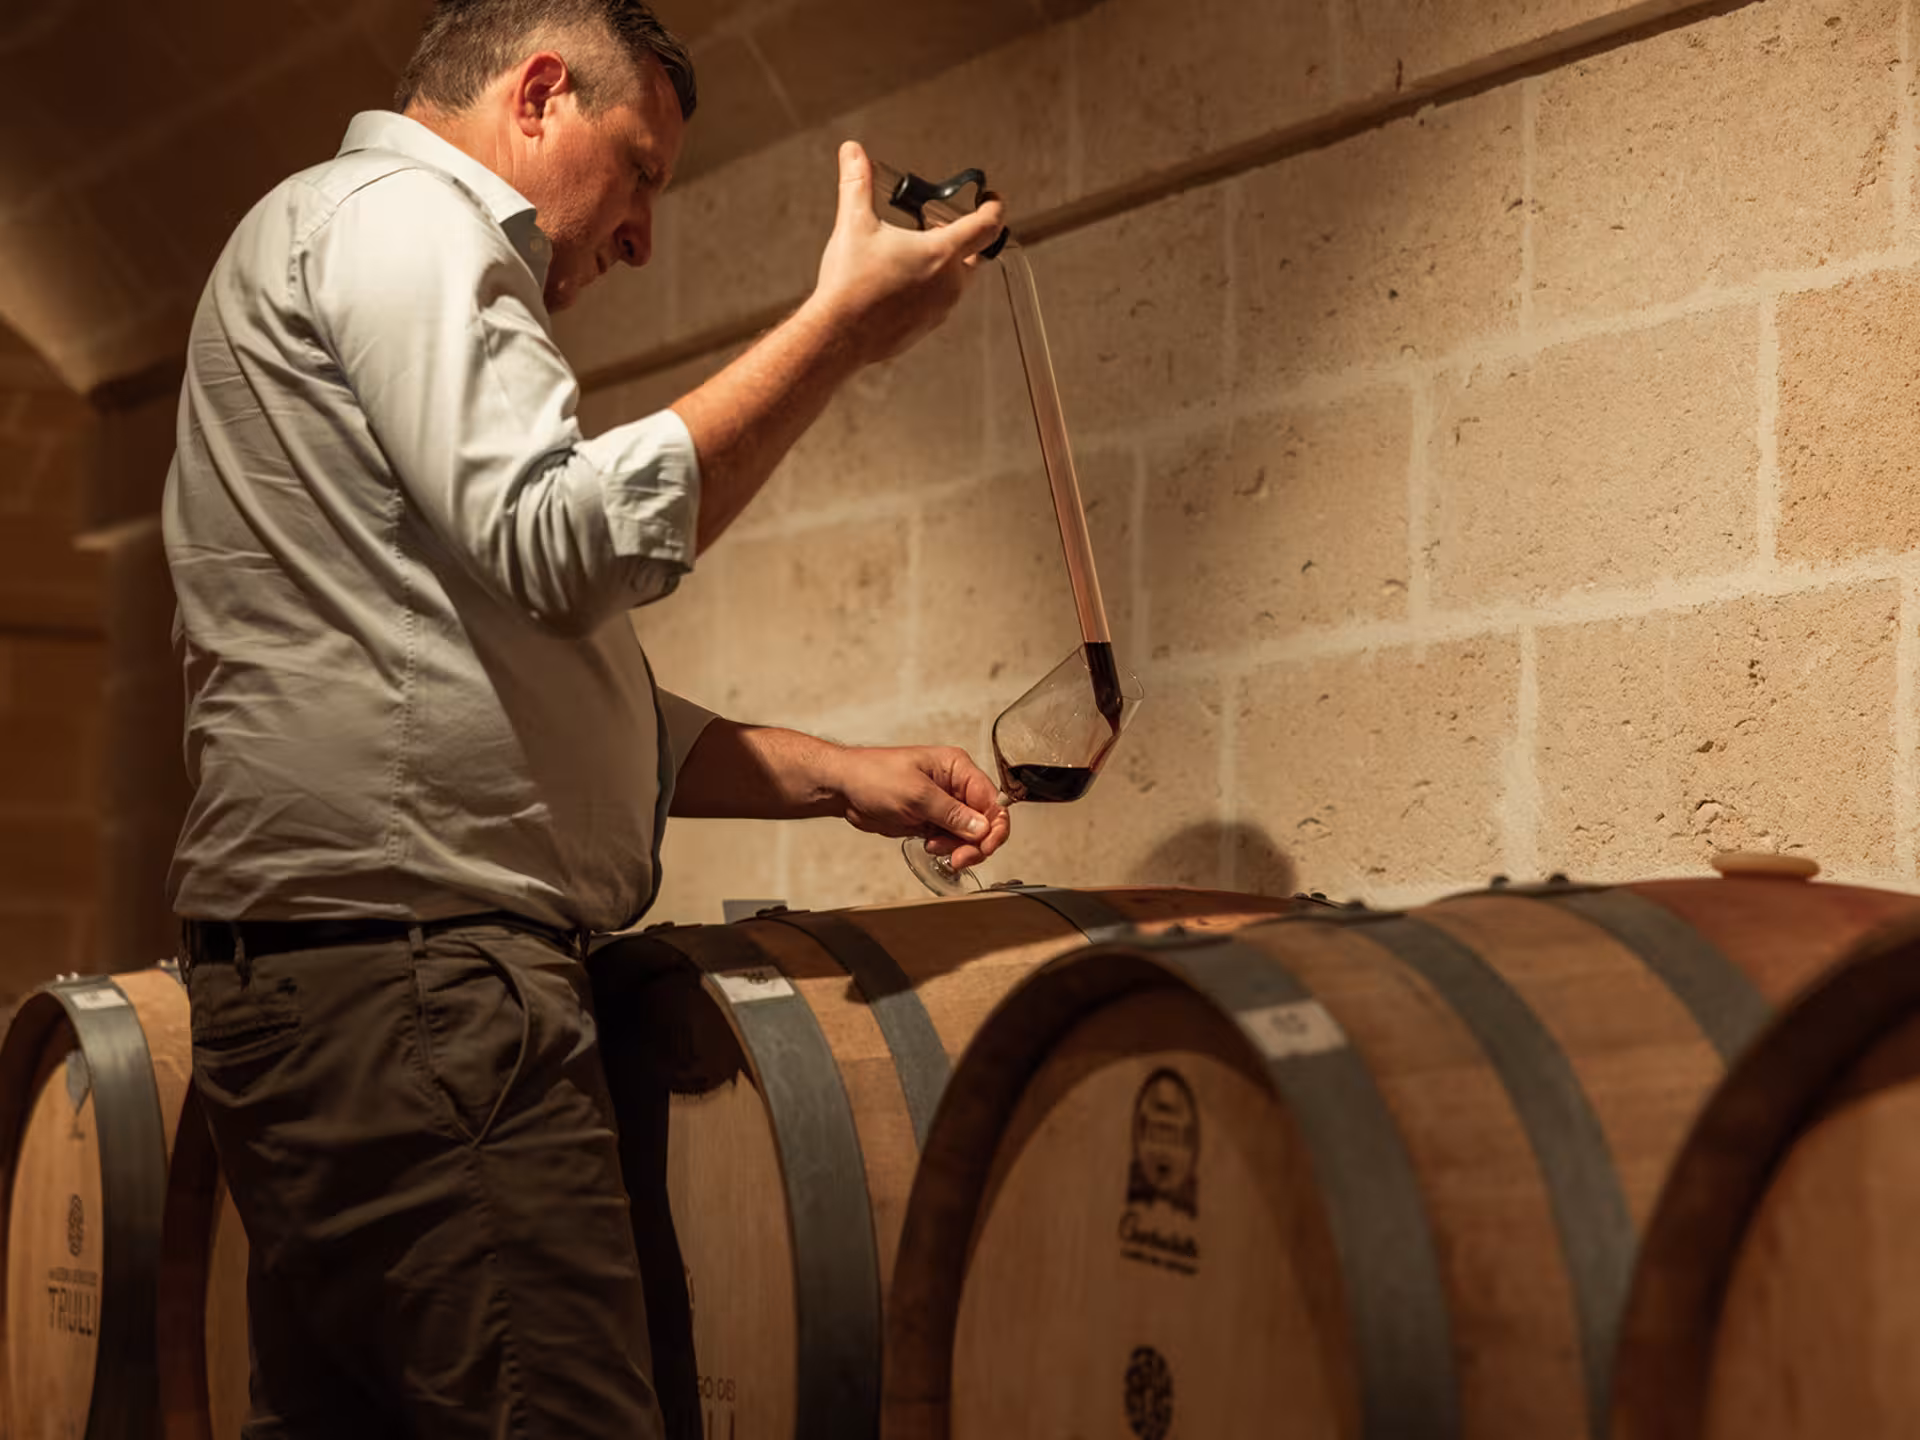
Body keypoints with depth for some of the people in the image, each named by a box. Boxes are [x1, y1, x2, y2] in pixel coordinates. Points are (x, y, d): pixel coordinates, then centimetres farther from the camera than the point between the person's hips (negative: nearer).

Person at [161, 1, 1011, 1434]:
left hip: (343, 981, 11)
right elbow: (559, 543, -17)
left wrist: (841, 774, 20)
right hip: (406, 973, -11)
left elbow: (545, 696, 30)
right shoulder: (396, 210, -1)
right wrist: (841, 329, -9)